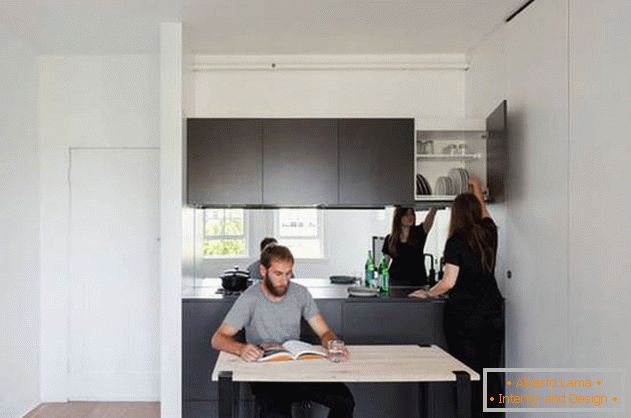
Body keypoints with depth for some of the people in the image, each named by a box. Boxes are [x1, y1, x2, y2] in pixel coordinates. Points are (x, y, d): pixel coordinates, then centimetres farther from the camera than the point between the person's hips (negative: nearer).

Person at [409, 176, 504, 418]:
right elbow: (484, 213, 27)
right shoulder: (489, 233, 4)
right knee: (491, 372, 11)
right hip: (493, 313, 5)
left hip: (464, 315, -5)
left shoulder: (457, 241, -11)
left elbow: (449, 282, -14)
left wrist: (427, 294, 3)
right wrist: (477, 189, 43)